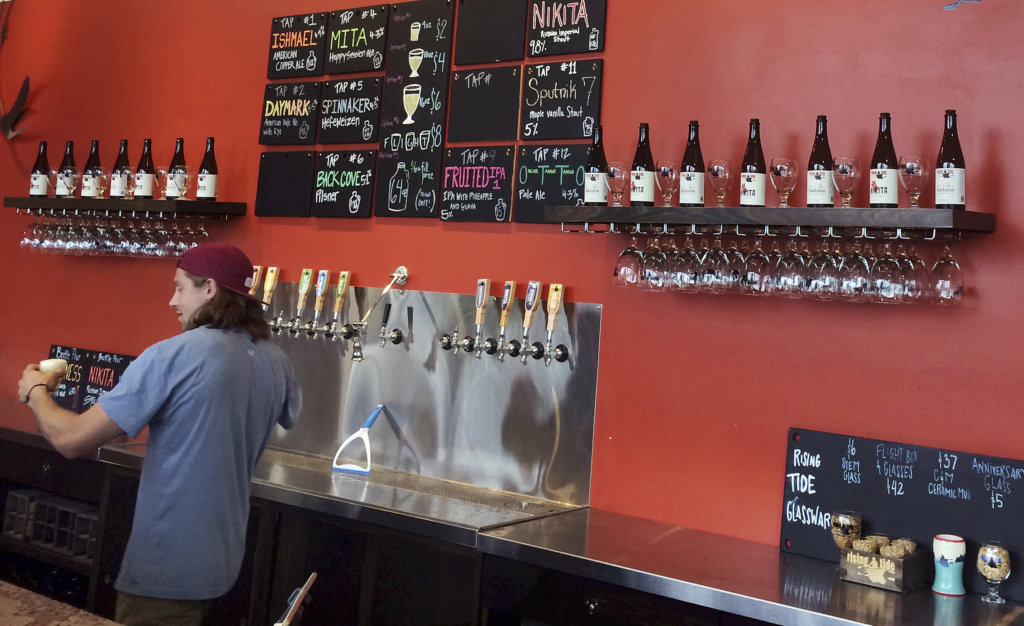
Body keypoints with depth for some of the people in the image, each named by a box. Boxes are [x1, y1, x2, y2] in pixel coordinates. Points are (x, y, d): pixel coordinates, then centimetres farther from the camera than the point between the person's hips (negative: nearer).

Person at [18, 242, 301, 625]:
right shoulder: (276, 362, -1)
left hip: (165, 570, -7)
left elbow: (71, 440, -17)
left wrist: (36, 392, 3)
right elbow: (289, 416, 23)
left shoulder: (171, 356, -20)